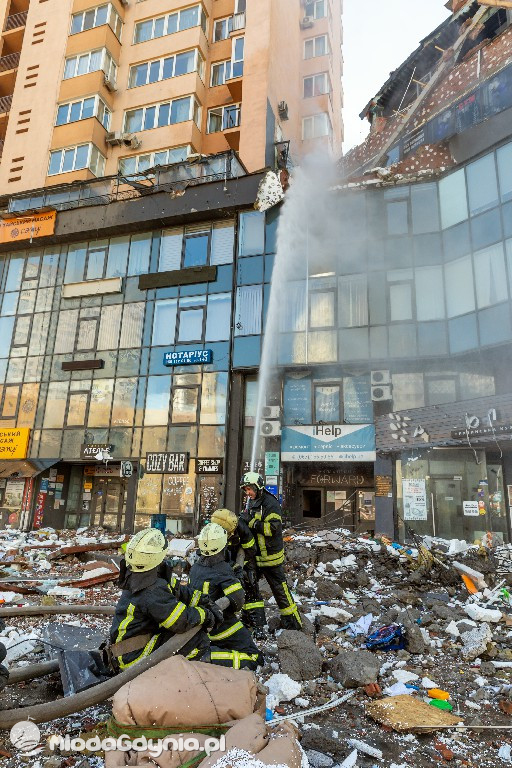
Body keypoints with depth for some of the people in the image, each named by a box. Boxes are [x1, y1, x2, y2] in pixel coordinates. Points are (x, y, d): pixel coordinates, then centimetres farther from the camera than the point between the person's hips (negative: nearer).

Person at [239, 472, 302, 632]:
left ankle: (292, 621, 19)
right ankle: (257, 620, 26)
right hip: (254, 555, 8)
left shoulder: (270, 503, -18)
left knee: (279, 588, 3)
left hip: (270, 555, -8)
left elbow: (273, 528, -27)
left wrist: (251, 522, -27)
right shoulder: (251, 503, 9)